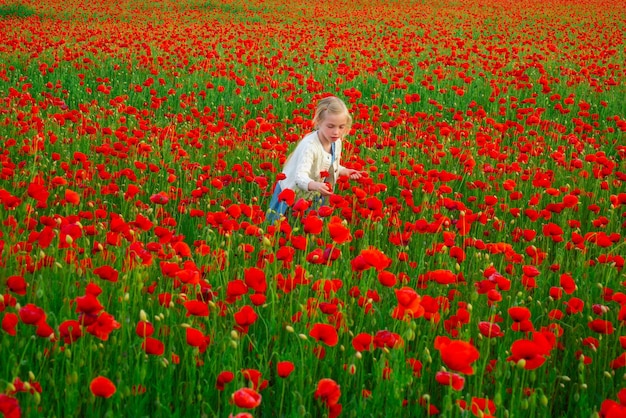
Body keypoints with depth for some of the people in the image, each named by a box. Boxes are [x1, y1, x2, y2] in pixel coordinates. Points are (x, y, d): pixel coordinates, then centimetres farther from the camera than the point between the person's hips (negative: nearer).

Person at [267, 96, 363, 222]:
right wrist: (315, 185, -63)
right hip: (293, 195, -7)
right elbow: (300, 176, -44)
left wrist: (344, 171, -7)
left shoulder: (337, 142, -8)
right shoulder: (309, 146, -33)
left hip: (315, 197, 7)